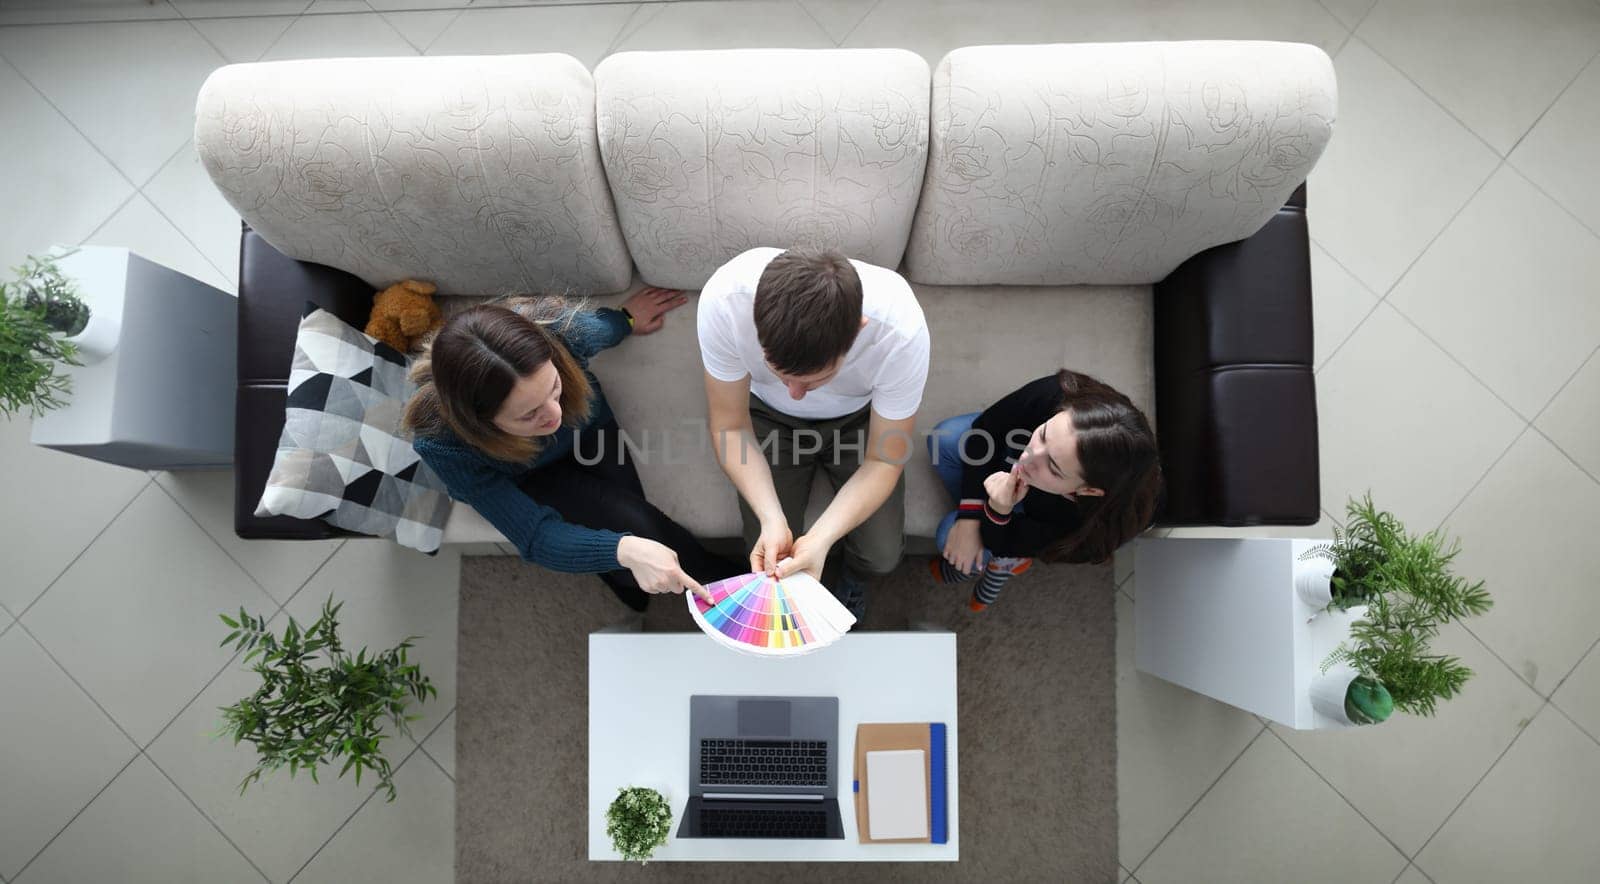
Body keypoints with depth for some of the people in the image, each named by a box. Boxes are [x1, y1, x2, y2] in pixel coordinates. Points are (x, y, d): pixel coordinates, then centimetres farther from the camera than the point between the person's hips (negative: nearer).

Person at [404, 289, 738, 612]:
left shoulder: (558, 329, -37)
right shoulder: (440, 441, -40)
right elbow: (536, 535, -36)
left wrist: (627, 318, 11)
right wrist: (623, 549, -51)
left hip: (589, 428, 2)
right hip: (527, 480, -2)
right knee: (631, 525, -24)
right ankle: (720, 581, 4)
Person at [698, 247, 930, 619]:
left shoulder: (901, 329, -39)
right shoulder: (724, 299, -38)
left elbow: (883, 462, -23)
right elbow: (730, 427, -21)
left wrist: (821, 538, -38)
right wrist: (772, 519, -36)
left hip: (857, 416, 0)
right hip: (770, 414, 1)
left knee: (882, 555, -9)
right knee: (770, 557, -9)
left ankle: (848, 576, 29)